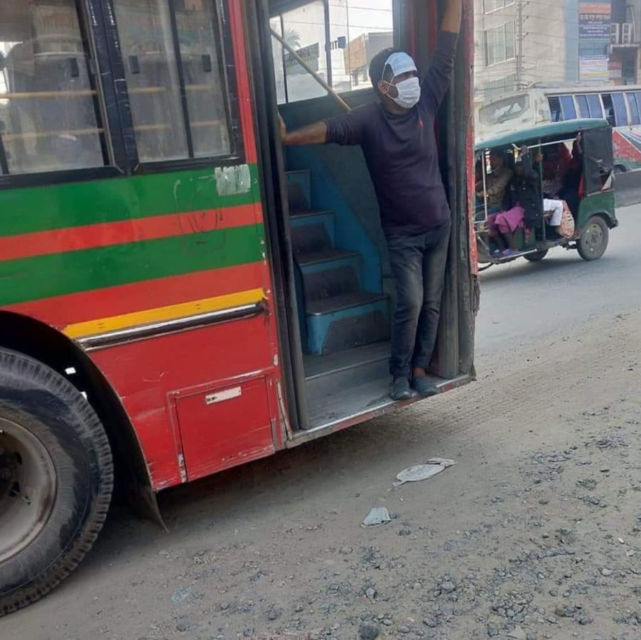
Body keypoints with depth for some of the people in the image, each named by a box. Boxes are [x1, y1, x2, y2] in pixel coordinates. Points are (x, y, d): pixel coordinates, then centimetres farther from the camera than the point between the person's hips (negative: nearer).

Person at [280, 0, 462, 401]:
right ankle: (400, 374, 8)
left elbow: (446, 53, 0)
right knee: (410, 303, -10)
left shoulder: (425, 101, -1)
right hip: (402, 232, -4)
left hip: (439, 224, 4)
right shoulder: (368, 120, -11)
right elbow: (329, 129, -25)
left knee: (432, 303, 7)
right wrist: (287, 138, -42)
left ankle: (420, 369, 20)